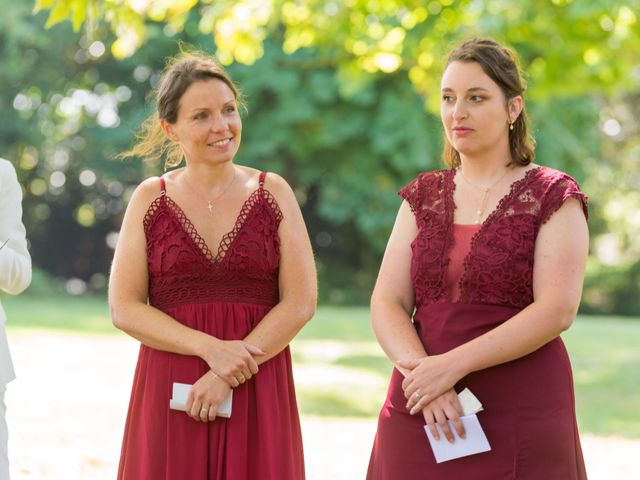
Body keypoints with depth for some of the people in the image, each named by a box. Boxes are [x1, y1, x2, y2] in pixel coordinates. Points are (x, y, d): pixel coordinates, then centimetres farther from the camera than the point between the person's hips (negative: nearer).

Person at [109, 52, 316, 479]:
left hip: (258, 394, 0)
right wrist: (211, 348, -15)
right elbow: (125, 309, -3)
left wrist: (227, 377, -12)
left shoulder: (273, 193, 4)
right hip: (169, 394, 0)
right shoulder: (150, 199, 5)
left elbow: (300, 303, -3)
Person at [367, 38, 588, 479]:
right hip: (420, 415, 4)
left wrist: (453, 365, -19)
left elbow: (557, 310, -13)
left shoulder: (553, 196, -2)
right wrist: (420, 369, -17)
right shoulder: (423, 197, 11)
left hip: (520, 414, -4)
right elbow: (386, 305, 2)